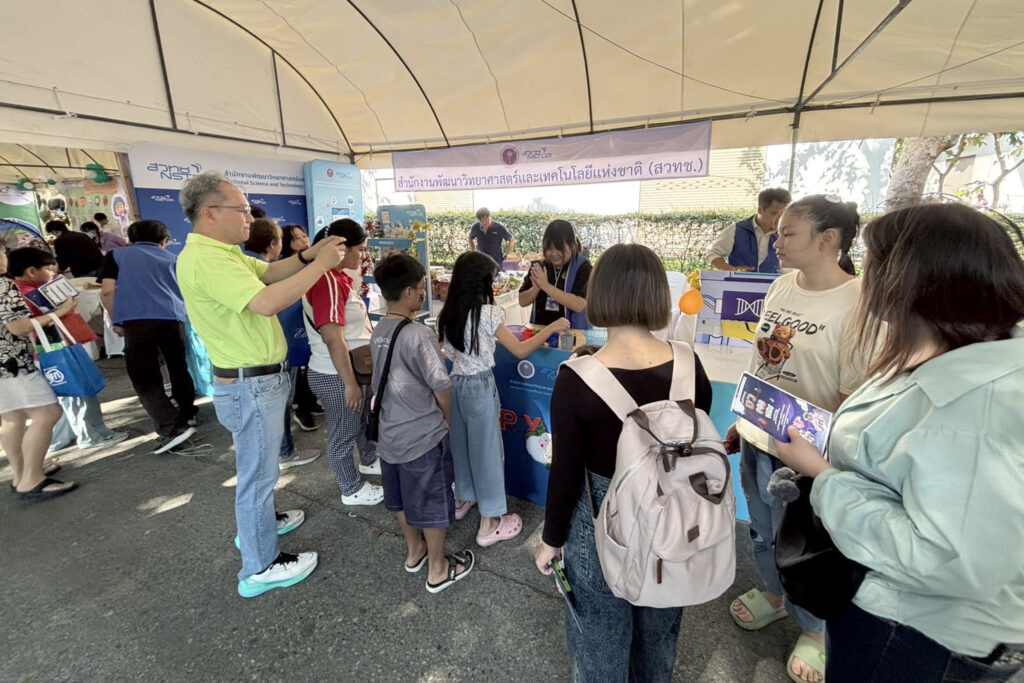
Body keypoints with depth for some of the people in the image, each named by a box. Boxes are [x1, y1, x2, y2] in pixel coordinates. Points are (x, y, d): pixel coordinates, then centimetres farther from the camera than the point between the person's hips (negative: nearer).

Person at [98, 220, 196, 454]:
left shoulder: (116, 255, 16)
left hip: (136, 321, -3)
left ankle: (172, 428, -12)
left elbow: (107, 291, 5)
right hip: (173, 318, 3)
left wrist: (116, 321, 16)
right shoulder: (172, 258, 21)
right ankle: (187, 413, 35)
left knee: (145, 379, -1)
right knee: (179, 368, 21)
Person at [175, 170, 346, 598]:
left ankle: (256, 524, 50)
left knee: (258, 466, 28)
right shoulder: (205, 258, -24)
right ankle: (261, 568, 22)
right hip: (250, 387, -11)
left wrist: (308, 256, -8)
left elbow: (269, 272, 10)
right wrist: (321, 265, -27)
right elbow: (267, 302, -35)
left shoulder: (221, 253, 9)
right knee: (258, 474, 4)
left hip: (259, 380, 11)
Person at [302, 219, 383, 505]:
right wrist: (349, 383, -25)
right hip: (337, 375, -10)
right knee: (344, 434, 10)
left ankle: (369, 461, 52)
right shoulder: (327, 281, -25)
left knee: (365, 420, 28)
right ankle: (352, 490, 30)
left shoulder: (339, 277, 6)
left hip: (355, 367, 10)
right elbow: (332, 338, -28)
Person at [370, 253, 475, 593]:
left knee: (402, 497, 24)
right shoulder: (419, 335, -24)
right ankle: (438, 569, 29)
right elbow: (441, 388, -19)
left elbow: (383, 381, 8)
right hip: (424, 436, -8)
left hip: (391, 432, 8)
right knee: (433, 502, 11)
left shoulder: (378, 332, 0)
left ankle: (414, 550, 45)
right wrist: (449, 420, -1)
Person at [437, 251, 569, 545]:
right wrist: (552, 327, -9)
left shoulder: (447, 314, 2)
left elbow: (450, 352, 11)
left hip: (456, 383, 7)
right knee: (487, 449, 5)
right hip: (480, 385, -7)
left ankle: (462, 498, 42)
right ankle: (489, 523, 17)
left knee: (461, 443, 21)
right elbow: (520, 350, -17)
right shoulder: (487, 314, -18)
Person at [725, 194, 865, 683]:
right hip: (757, 438, 6)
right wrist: (741, 420, 10)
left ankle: (814, 631, 44)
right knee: (762, 529, 24)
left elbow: (855, 397, -16)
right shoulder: (781, 286, 0)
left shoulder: (857, 304, -19)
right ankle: (773, 594, 53)